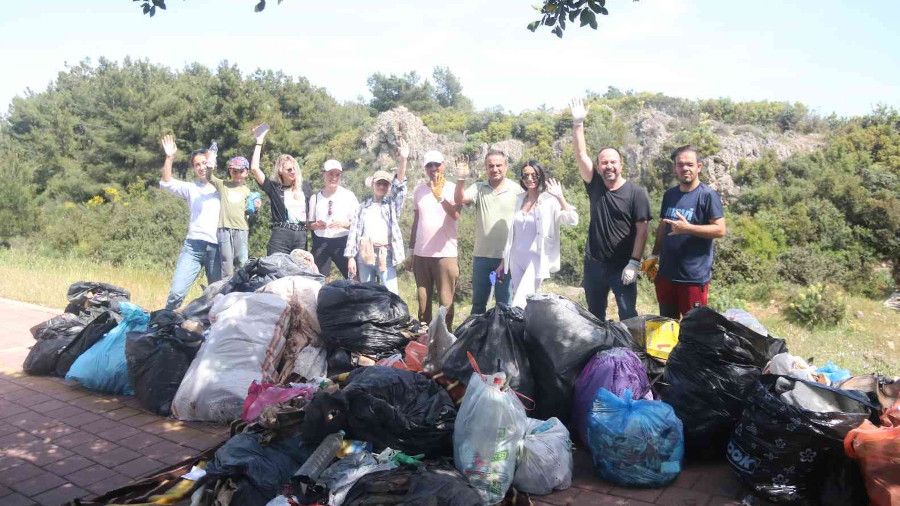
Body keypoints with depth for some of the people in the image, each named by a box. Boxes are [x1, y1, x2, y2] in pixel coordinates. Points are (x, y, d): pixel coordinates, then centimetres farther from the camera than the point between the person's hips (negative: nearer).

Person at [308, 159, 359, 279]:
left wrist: (344, 223, -15)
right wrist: (317, 225, -9)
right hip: (321, 243, 2)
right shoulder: (315, 198, 9)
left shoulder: (348, 195, 3)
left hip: (343, 242, -2)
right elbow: (310, 224, 13)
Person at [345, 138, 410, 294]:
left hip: (385, 254, -2)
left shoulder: (392, 204, 10)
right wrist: (351, 257, 0)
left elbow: (399, 186, -7)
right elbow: (354, 231, 9)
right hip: (365, 254, 2)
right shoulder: (363, 206, 13)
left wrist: (403, 160, -20)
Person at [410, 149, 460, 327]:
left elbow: (455, 214, -20)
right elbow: (416, 221, 15)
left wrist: (439, 195, -32)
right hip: (421, 253, 4)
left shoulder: (452, 189, -2)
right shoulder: (419, 190, 10)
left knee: (446, 300, -1)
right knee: (422, 299, 8)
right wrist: (411, 249, 15)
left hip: (445, 253, -4)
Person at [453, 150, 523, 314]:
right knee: (478, 303, 15)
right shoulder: (478, 188, 4)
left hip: (507, 257, -2)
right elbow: (459, 199, -12)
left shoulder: (516, 190, 0)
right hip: (481, 256, 2)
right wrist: (460, 180, -30)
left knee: (504, 304, 7)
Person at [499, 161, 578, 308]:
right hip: (516, 259, 6)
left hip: (536, 259, -6)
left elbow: (572, 220, -20)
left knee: (518, 305, -14)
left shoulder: (550, 200, -7)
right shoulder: (519, 199, 10)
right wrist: (504, 261, 17)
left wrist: (560, 197, -26)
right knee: (519, 300, 9)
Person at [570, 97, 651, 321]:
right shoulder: (595, 186, 3)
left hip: (622, 266, -4)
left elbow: (642, 230, -9)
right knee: (594, 316, 14)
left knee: (628, 317, 0)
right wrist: (578, 123, -14)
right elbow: (581, 156, -5)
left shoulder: (636, 193, -6)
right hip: (594, 264, 4)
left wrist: (634, 263, -15)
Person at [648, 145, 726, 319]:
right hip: (666, 273, 6)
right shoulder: (669, 195, 9)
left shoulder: (708, 195, -10)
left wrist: (687, 228, -22)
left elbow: (720, 230, -15)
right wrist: (654, 255, 10)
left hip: (694, 277, -6)